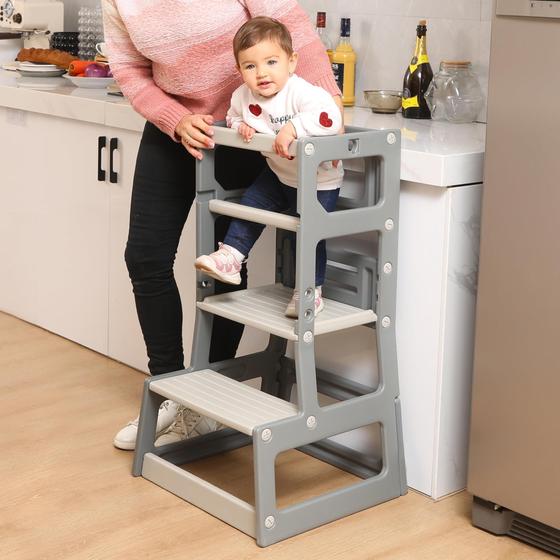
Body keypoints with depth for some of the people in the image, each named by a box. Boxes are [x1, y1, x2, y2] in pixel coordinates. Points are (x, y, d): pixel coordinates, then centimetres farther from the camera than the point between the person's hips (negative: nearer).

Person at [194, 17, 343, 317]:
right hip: (278, 174, 7)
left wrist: (293, 128, -50)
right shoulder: (243, 95, -10)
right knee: (250, 204, 6)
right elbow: (233, 115, 12)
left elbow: (330, 117, -47)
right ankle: (230, 257, 17)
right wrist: (240, 125, -10)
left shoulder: (301, 92, -32)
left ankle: (311, 290, 9)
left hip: (318, 180, -7)